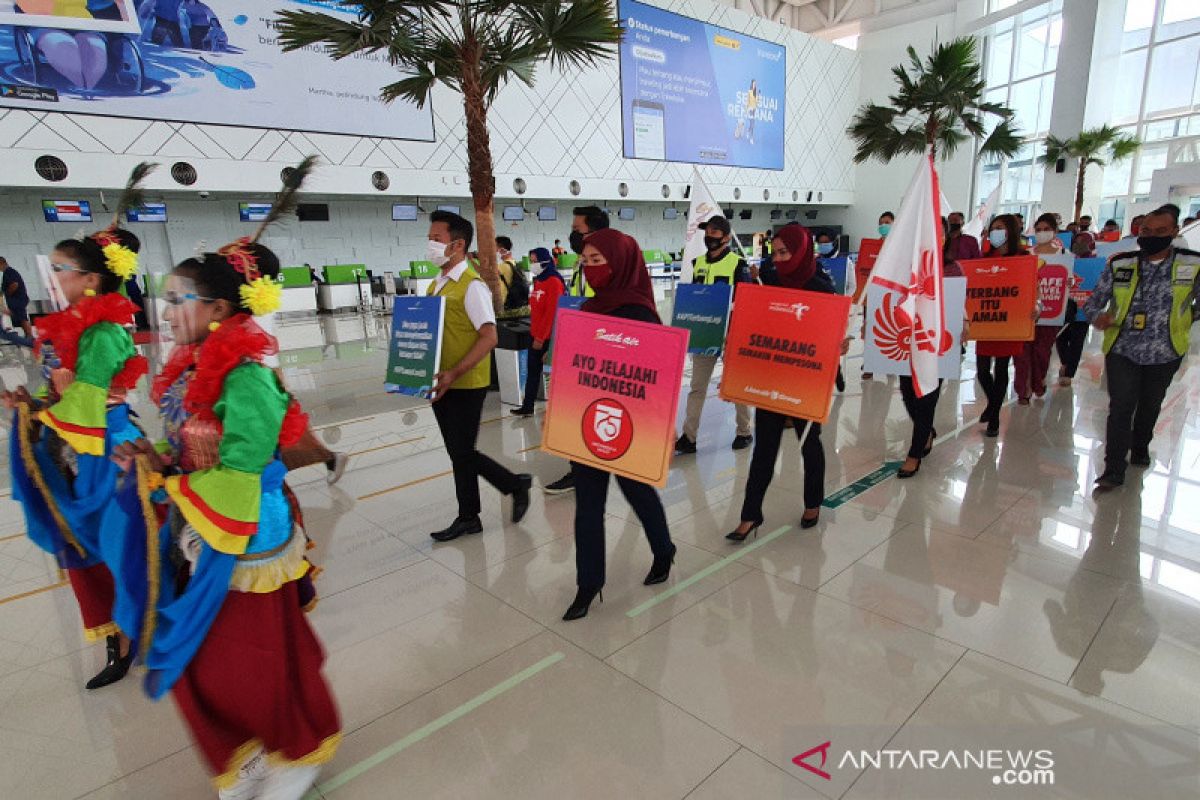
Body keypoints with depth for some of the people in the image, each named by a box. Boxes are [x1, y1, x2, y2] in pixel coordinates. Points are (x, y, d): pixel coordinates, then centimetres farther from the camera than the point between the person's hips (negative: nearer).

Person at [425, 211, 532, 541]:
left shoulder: (472, 285, -14)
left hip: (465, 385, -8)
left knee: (462, 453, 2)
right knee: (460, 453, 14)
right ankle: (515, 484, 28)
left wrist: (454, 374, -26)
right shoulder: (436, 285, 12)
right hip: (443, 384, 9)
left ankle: (468, 517, 22)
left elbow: (489, 337, -20)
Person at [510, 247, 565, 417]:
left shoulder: (554, 282, -14)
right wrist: (535, 334, 15)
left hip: (547, 337, -9)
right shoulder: (537, 281, 13)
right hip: (535, 334, 9)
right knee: (532, 370, 11)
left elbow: (551, 312, -19)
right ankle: (527, 407, 18)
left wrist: (541, 337, -19)